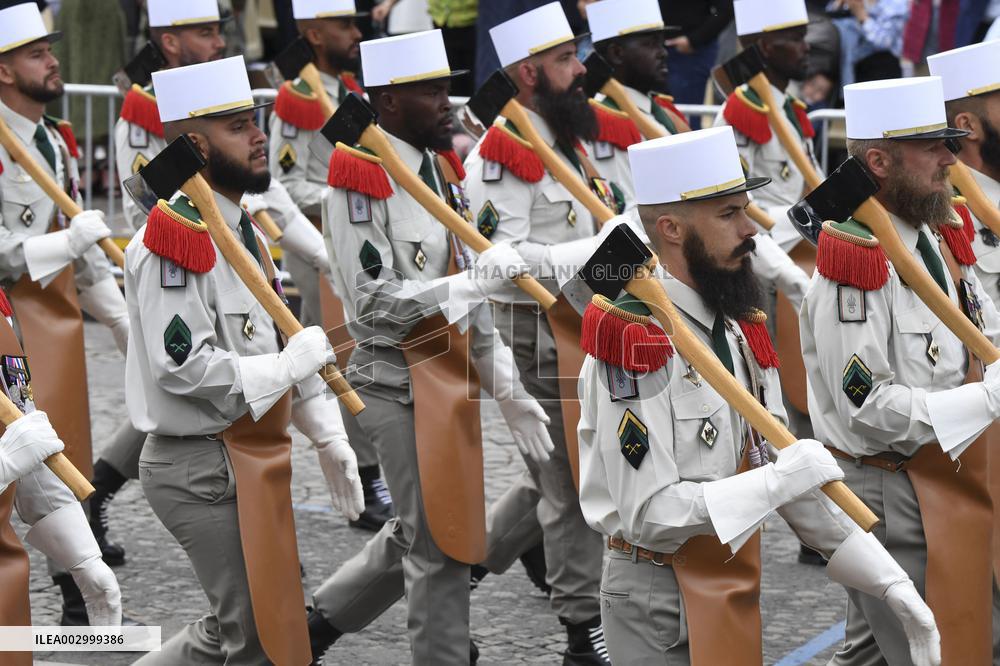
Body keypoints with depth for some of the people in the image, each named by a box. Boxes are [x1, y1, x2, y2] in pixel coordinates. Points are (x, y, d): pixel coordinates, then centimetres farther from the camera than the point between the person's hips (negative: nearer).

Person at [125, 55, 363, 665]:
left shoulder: (242, 231, 13)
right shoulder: (173, 239, -18)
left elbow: (280, 344, 19)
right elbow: (183, 367, -25)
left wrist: (327, 434, 10)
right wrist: (288, 366, -17)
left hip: (249, 462, 9)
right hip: (202, 469, -9)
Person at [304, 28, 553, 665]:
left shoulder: (440, 170, 11)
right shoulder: (360, 183, -15)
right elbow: (375, 301, -21)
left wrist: (509, 390, 13)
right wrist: (472, 281, -27)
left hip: (449, 379, 9)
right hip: (400, 387, -9)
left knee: (418, 533, 20)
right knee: (440, 544, -2)